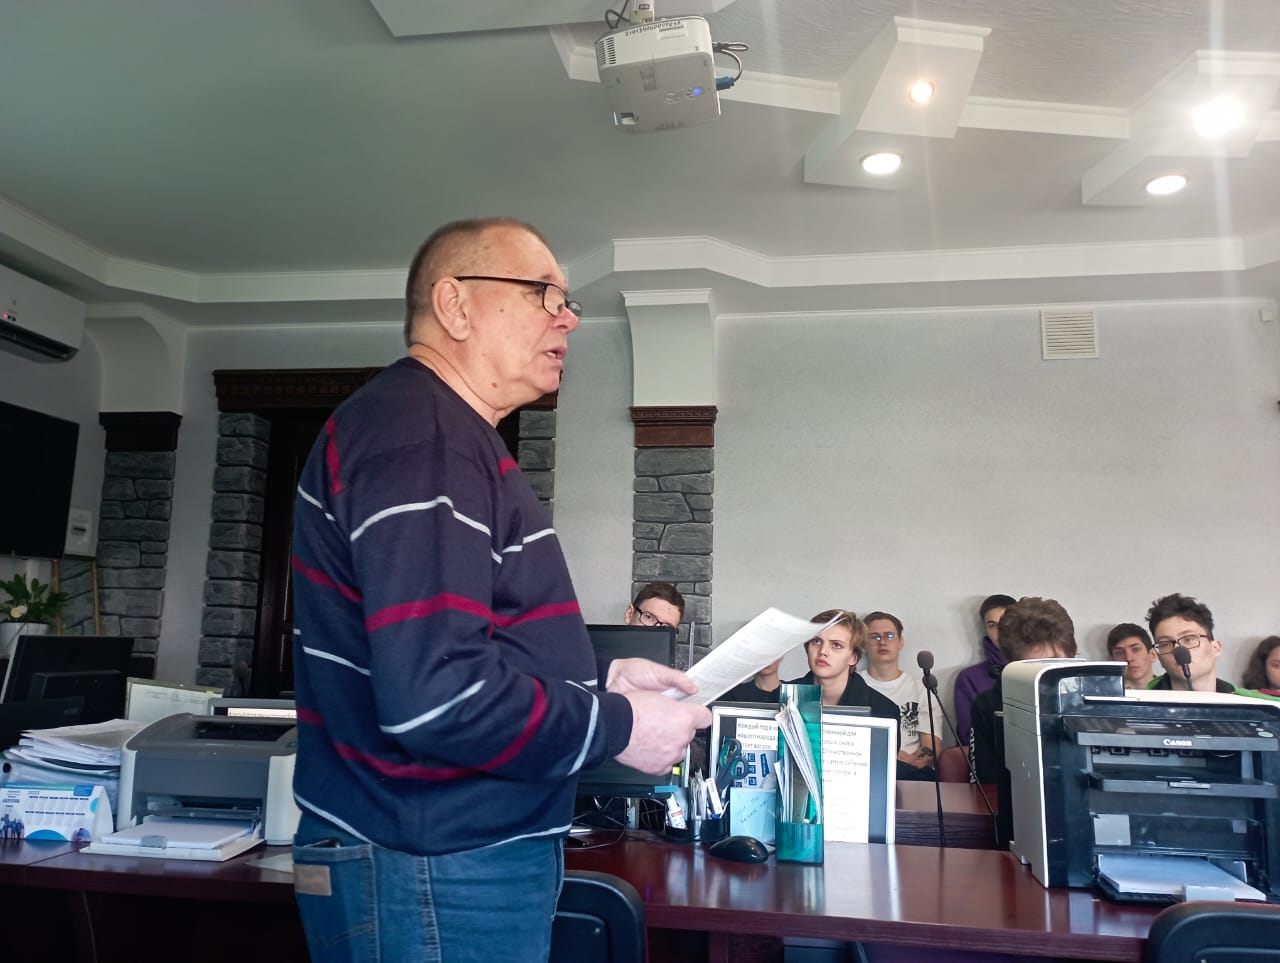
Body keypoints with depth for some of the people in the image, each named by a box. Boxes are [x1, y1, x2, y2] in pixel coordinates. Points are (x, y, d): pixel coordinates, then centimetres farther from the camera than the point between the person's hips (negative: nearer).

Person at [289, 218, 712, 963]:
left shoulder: (445, 435, 13)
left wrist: (598, 678, 8)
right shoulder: (419, 436, -21)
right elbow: (434, 696, -31)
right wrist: (617, 727, -17)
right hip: (433, 872, -10)